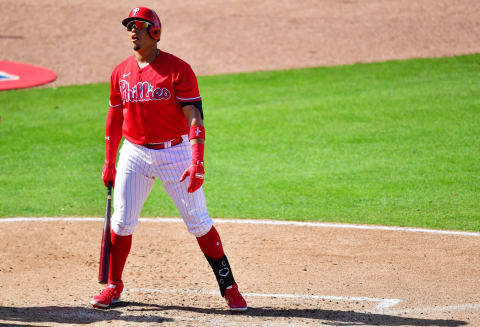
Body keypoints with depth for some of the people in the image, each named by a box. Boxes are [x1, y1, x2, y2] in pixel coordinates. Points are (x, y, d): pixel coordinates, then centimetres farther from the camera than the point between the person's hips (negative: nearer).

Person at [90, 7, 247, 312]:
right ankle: (114, 286, 17)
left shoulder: (178, 69, -10)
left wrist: (198, 162, -24)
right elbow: (115, 118, 16)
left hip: (175, 153, -4)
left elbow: (195, 117, -14)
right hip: (135, 153, 4)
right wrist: (109, 163, 15)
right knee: (122, 221, 2)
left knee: (199, 222, -2)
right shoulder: (121, 72, 6)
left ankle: (229, 287, 7)